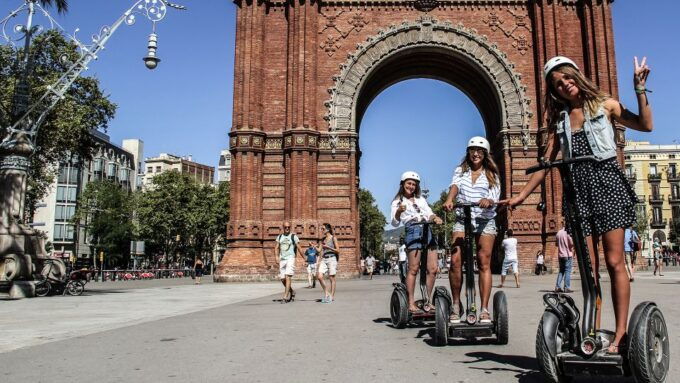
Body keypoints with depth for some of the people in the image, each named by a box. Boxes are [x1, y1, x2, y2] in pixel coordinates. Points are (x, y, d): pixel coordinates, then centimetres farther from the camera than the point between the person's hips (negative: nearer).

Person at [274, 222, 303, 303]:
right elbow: (276, 248, 11)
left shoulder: (293, 236, 1)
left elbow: (298, 248, 0)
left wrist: (303, 258, -1)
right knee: (282, 279, 6)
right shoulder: (279, 237, 13)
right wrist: (277, 256, -4)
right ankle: (292, 292, 29)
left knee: (288, 277, -16)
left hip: (290, 258, -5)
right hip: (282, 259, 5)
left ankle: (285, 297, -17)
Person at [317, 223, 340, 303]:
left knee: (331, 278, -1)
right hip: (324, 259, 5)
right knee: (319, 276, -8)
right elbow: (319, 250, 10)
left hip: (332, 259, -5)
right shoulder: (322, 240, 14)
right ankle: (326, 293, 7)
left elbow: (338, 250, -4)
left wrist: (328, 247, -14)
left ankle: (332, 296, 7)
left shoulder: (333, 238, -1)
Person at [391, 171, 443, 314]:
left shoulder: (421, 199, 27)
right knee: (413, 269, -10)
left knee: (433, 269, -1)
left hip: (427, 231, 5)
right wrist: (398, 212, -17)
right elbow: (395, 223, 2)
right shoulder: (397, 202, 13)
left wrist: (435, 218, -7)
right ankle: (411, 303, -6)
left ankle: (427, 301, 9)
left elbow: (429, 213, 15)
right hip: (413, 231, -5)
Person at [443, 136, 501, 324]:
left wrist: (487, 201, -28)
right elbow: (454, 186, -8)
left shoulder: (491, 175, 10)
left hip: (485, 222, 0)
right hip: (462, 220, 1)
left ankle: (484, 310, -5)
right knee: (455, 261, -13)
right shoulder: (460, 170, 13)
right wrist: (449, 199, -30)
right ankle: (456, 305, 1)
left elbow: (494, 198, -3)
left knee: (484, 263, -7)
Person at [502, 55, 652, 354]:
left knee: (614, 262, -8)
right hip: (578, 190, 3)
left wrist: (640, 89, -7)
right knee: (588, 267, 0)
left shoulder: (605, 105, 9)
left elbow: (646, 125, -1)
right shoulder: (559, 119, 17)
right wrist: (521, 196, 9)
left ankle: (620, 334, -5)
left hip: (606, 183, -3)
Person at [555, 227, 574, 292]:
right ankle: (567, 288, -5)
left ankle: (557, 287, 7)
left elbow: (556, 244, 14)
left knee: (561, 271, 13)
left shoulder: (558, 233, 7)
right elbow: (572, 243, -16)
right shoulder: (568, 233, -12)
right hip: (568, 255, -6)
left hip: (560, 255, 6)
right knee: (567, 271, -2)